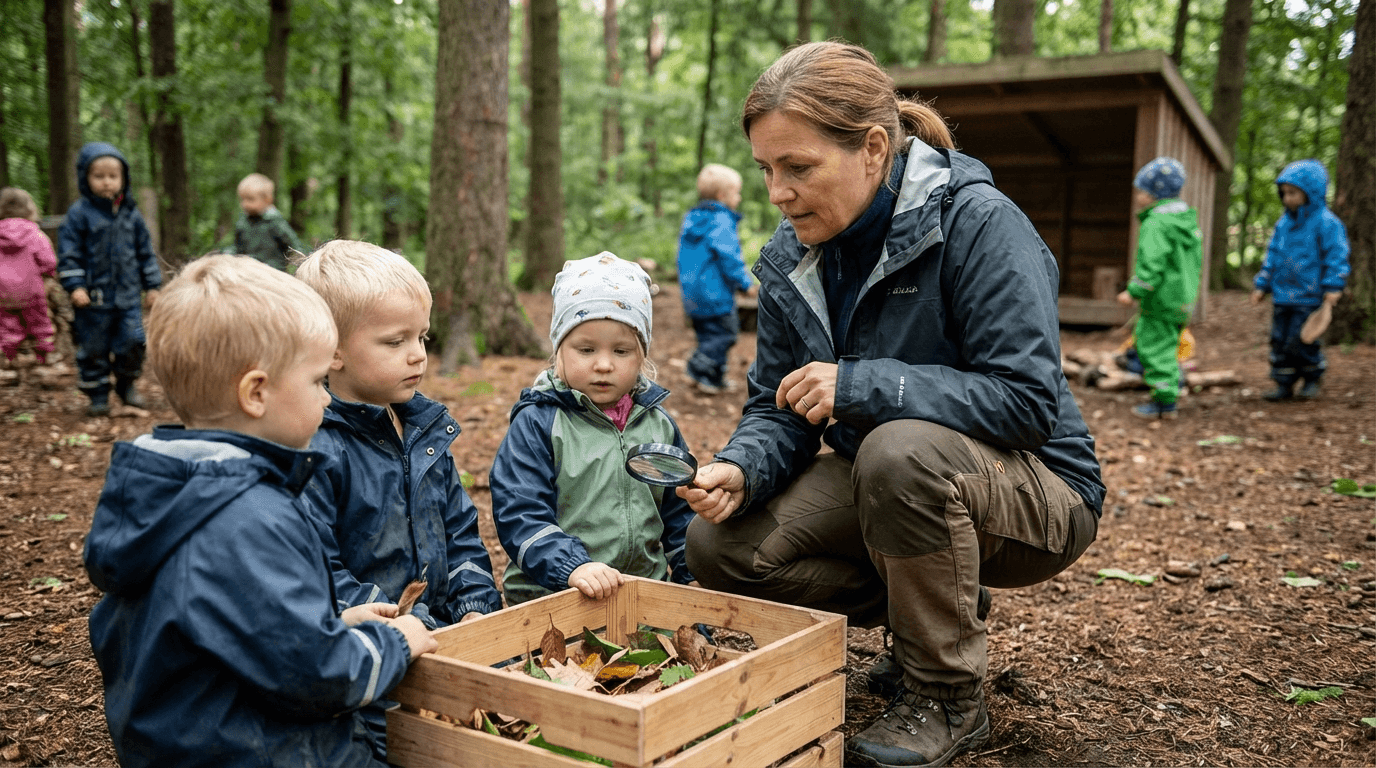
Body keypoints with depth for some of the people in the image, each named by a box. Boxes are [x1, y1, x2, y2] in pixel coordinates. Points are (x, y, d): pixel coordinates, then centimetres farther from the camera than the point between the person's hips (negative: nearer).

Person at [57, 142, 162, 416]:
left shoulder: (131, 213, 8)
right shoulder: (80, 213, -4)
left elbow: (146, 251, 15)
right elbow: (68, 252, -5)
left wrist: (152, 285, 13)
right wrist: (74, 286, -13)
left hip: (128, 295, 3)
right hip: (93, 299, -3)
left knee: (132, 343, 1)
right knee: (93, 347, 5)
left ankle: (127, 385, 23)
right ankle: (97, 395, 17)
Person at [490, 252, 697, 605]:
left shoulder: (658, 423, 12)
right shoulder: (536, 424, -3)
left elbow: (679, 511, 23)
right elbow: (519, 515, -10)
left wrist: (690, 575, 15)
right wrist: (572, 567, -21)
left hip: (647, 590, 4)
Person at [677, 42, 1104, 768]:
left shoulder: (979, 223, -22)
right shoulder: (791, 256, -3)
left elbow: (1029, 401, -26)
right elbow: (777, 408, 1)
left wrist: (859, 384, -30)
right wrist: (741, 469, -22)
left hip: (1035, 491, -6)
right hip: (882, 483, 6)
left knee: (901, 449, -38)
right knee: (719, 546, -10)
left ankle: (947, 700, -14)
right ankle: (945, 612, 7)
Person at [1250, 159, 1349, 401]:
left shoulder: (1326, 222, -8)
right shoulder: (1283, 223, 13)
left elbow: (1336, 256, -9)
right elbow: (1272, 256, 19)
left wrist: (1333, 286, -16)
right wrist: (1262, 285, 16)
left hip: (1309, 298, -7)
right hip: (1282, 295, 7)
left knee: (1301, 340, -7)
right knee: (1280, 340, 6)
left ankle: (1312, 378, 15)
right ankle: (1284, 385, 15)